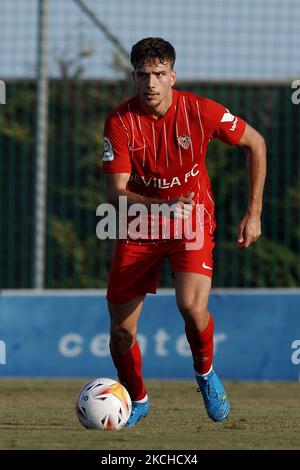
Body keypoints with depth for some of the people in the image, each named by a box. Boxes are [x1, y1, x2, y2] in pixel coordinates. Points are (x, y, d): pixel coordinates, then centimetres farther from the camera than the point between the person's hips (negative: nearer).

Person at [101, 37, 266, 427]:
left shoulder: (200, 112, -16)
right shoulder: (120, 122, -15)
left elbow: (256, 144, 0)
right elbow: (115, 192, -18)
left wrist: (254, 213, -1)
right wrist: (162, 206, -37)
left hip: (192, 221, -2)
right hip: (138, 229, 2)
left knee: (192, 305, -28)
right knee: (121, 330, 1)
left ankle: (205, 373, 4)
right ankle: (137, 400, 30)